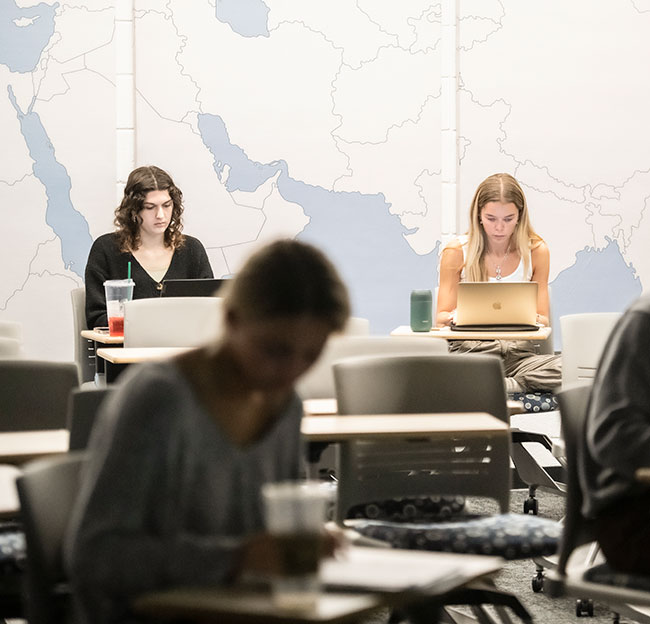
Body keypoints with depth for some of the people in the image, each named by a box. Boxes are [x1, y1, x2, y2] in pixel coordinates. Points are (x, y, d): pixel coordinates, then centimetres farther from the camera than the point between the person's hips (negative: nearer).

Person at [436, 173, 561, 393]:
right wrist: (453, 317, -21)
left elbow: (542, 319, 9)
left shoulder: (536, 251, 7)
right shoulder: (456, 253, 3)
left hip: (519, 351, 2)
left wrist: (533, 319, -16)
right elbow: (442, 317, 4)